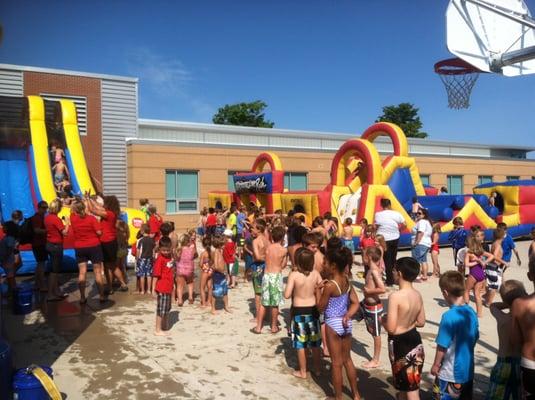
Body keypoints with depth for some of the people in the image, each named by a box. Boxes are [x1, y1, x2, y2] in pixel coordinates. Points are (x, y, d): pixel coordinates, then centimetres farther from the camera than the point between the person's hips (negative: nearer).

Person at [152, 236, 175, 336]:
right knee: (161, 309, 1)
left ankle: (164, 326, 37)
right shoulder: (160, 259, -18)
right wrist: (153, 288, -21)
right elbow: (156, 274, -20)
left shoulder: (170, 256, 5)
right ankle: (158, 330, 12)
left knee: (167, 308, 21)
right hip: (162, 288, -8)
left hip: (168, 287, 8)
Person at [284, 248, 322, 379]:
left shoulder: (294, 274, -18)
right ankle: (317, 369, 30)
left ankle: (302, 372, 20)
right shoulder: (315, 273, -8)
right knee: (315, 343, 17)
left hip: (299, 311, -3)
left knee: (300, 344, 10)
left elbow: (287, 295, -18)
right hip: (313, 310, 4)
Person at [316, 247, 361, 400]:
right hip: (345, 323, 7)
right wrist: (348, 316, -6)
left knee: (337, 363, 8)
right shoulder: (347, 281, 0)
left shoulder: (330, 285, -23)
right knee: (347, 359, 22)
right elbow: (355, 303, 4)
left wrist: (318, 289, -3)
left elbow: (321, 308, -12)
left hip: (333, 324, -7)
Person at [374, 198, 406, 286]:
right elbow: (404, 224, -2)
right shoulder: (396, 214, -5)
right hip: (395, 238, 3)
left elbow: (376, 227, -16)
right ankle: (393, 278, 29)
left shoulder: (378, 214, -13)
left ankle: (390, 280, 10)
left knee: (387, 260, 6)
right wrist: (399, 230, 14)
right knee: (393, 259, 18)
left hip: (383, 239, -3)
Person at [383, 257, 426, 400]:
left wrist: (383, 319, -5)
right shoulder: (417, 295, -2)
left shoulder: (395, 296, -26)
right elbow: (421, 322, 8)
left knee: (410, 388, 7)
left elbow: (391, 328, -24)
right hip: (415, 339, 8)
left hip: (399, 343, -8)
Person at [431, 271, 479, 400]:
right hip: (468, 370, 7)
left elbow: (442, 346, -19)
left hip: (449, 372, -7)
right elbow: (474, 338, 9)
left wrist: (435, 365, -6)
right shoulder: (472, 312, -4)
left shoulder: (449, 316, -24)